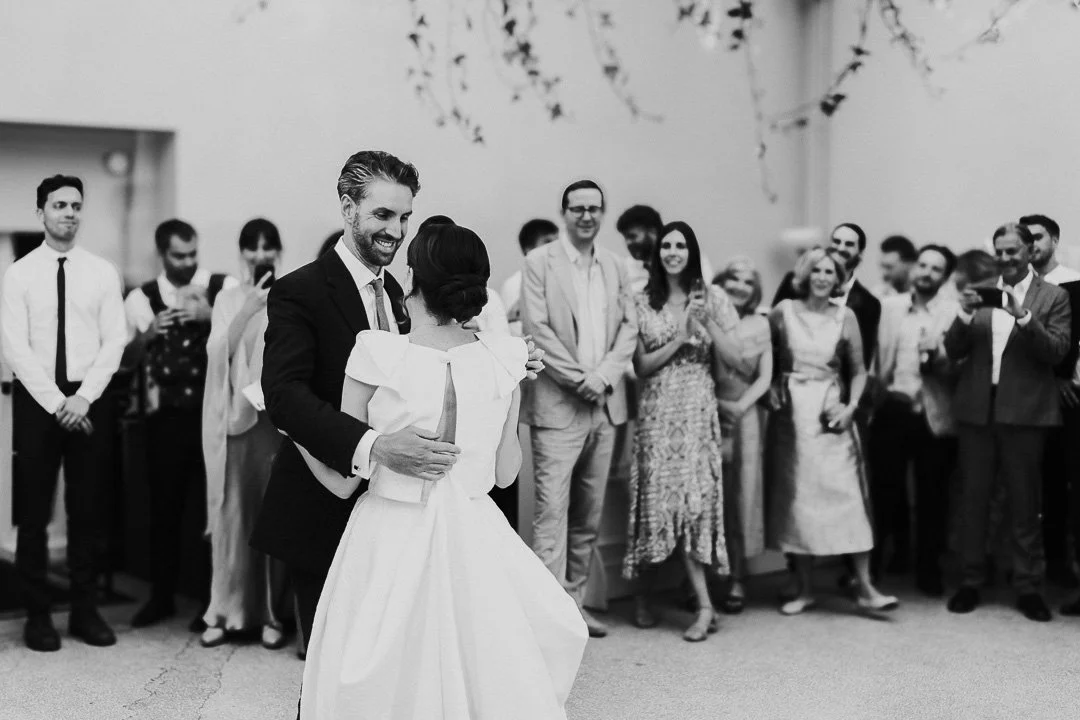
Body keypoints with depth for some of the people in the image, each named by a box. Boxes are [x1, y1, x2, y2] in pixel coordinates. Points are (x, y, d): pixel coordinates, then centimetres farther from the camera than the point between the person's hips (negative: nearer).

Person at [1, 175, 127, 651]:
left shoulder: (102, 272, 5)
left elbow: (114, 342, 0)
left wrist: (83, 398, -11)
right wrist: (56, 402, -13)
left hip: (89, 400, 1)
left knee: (87, 510, 7)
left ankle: (85, 610, 16)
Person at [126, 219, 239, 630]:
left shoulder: (225, 288, 0)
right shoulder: (141, 298, 5)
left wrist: (212, 316, -21)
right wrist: (147, 334, -18)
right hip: (166, 415, 2)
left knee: (210, 505, 3)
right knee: (164, 505, 10)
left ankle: (211, 601, 15)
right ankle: (161, 597, 24)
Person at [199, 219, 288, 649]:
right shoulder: (229, 299, 11)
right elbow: (217, 351, -2)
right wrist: (248, 307, -12)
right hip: (233, 414, 2)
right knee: (232, 512, 2)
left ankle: (272, 613, 8)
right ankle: (228, 611, 11)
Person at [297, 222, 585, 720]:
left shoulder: (377, 353, -13)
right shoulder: (502, 357, -4)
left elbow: (344, 480, -6)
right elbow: (505, 472, 6)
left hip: (392, 543, -3)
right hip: (474, 541, 3)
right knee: (486, 676, 18)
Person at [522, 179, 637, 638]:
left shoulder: (615, 268, 14)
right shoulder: (540, 262, -1)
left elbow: (628, 328, 9)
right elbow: (537, 329, -9)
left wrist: (603, 375, -8)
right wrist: (580, 379, -14)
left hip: (605, 407, 5)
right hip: (558, 406, -5)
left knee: (590, 514, 10)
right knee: (552, 510, -8)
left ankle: (575, 601, 19)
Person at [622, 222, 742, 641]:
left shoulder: (711, 299, 6)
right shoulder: (642, 302, 7)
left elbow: (733, 356, 1)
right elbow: (641, 366, 2)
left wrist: (707, 321, -12)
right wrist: (680, 338, -8)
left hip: (697, 409, -1)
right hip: (657, 410, 1)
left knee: (692, 495, -10)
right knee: (657, 495, -3)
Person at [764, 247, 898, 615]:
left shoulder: (845, 317, 2)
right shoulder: (784, 311, 1)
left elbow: (859, 370, 6)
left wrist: (851, 407, -7)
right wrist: (771, 388, -3)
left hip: (830, 412, -1)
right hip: (791, 412, 1)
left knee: (846, 495, -7)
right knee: (795, 496, 4)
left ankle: (865, 587, -4)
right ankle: (804, 589, 12)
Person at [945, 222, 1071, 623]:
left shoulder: (1052, 297, 3)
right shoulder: (980, 293, 10)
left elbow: (1057, 352, -8)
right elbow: (953, 351, 5)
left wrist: (1023, 315, -21)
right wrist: (965, 315, -13)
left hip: (1024, 412, -2)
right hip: (977, 410, 3)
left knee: (1025, 504, 4)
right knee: (973, 500, 6)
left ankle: (1028, 588, 12)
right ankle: (970, 582, 15)